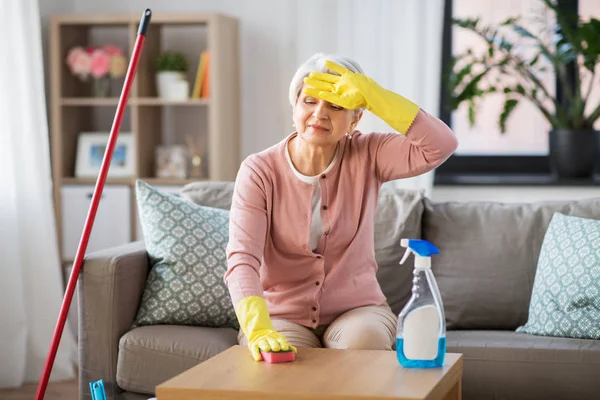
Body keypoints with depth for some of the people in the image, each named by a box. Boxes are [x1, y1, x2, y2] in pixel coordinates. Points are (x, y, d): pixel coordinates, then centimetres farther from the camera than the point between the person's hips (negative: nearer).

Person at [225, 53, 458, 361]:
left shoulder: (366, 156, -4)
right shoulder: (259, 171, -9)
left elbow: (441, 145, -20)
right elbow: (242, 260, -21)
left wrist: (372, 96, -25)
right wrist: (258, 330, -39)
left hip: (356, 309, 1)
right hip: (281, 315, -1)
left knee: (364, 344, -32)